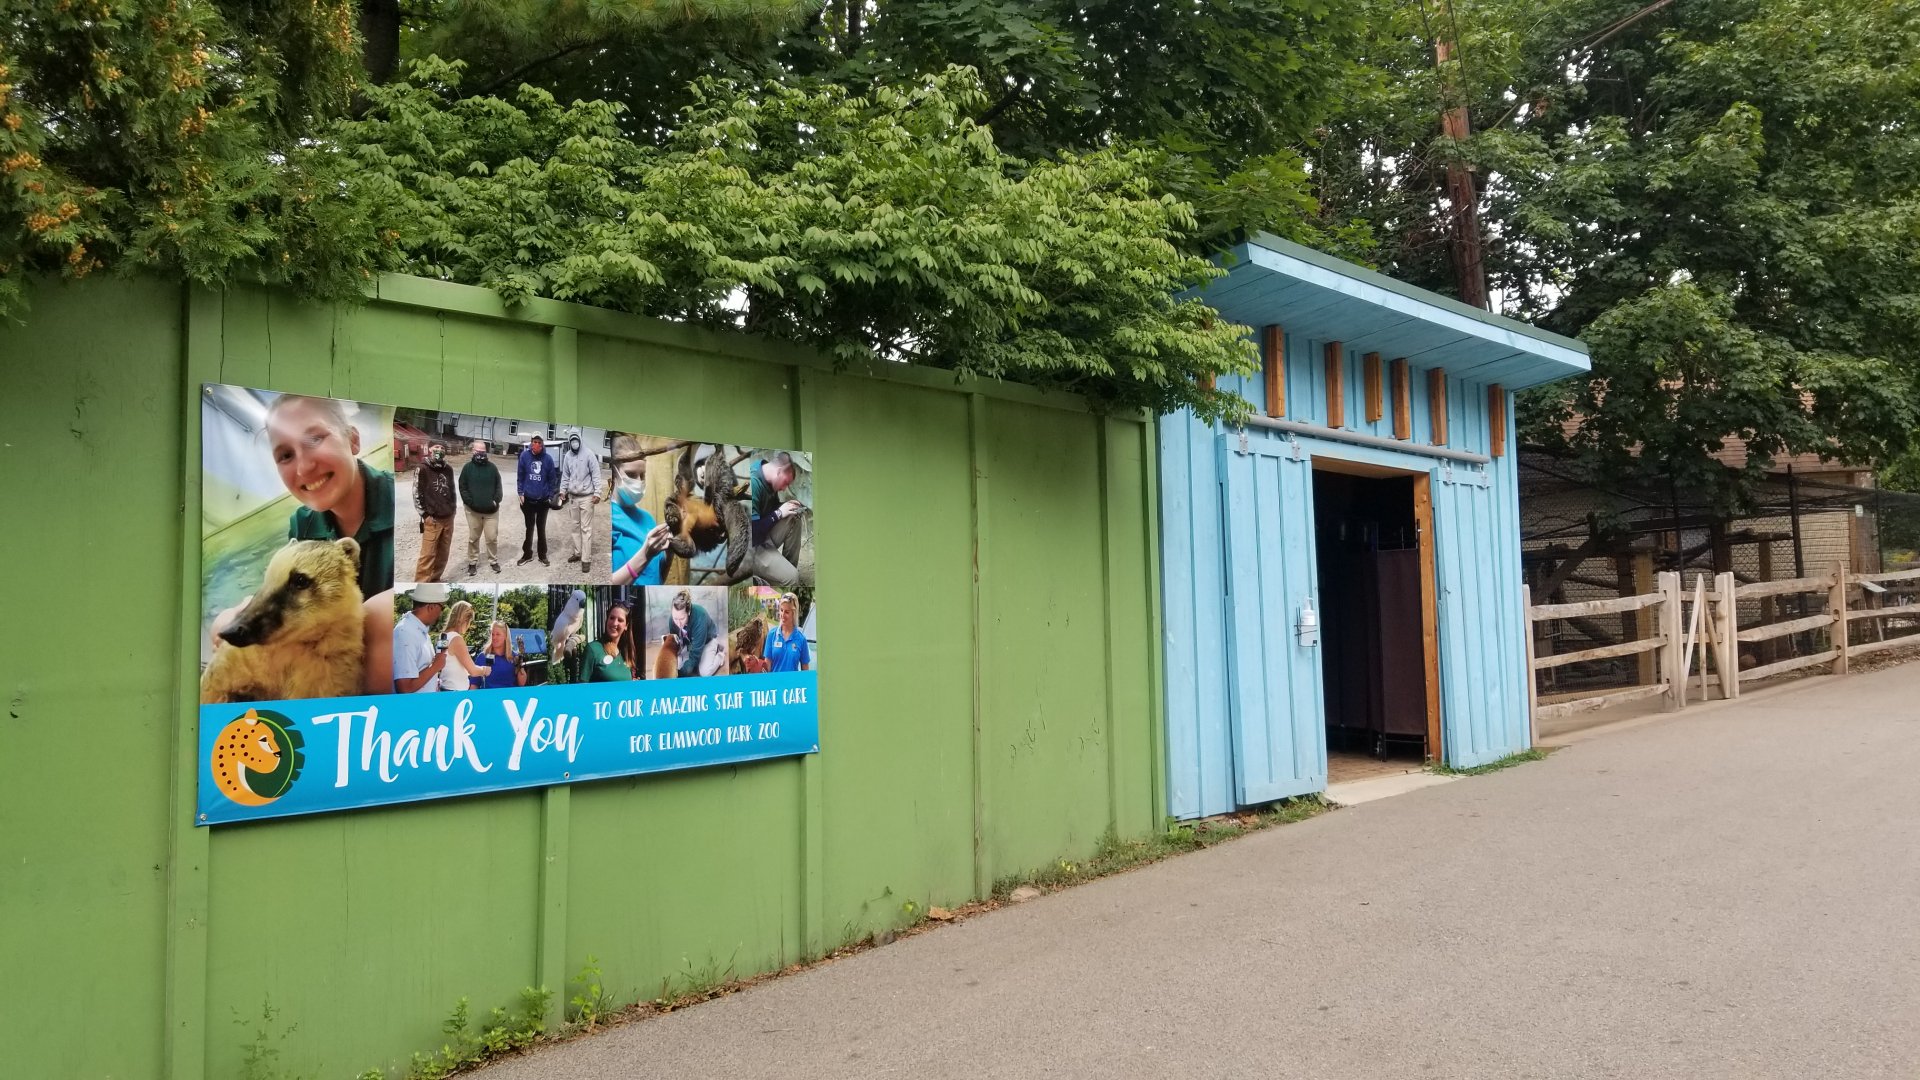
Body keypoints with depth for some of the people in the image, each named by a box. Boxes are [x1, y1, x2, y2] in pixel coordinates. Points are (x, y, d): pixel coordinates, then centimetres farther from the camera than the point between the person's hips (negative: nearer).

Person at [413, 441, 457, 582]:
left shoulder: (448, 469, 9)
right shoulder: (423, 469, -9)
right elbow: (417, 494, -9)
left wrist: (453, 508, 13)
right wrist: (425, 514, -10)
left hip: (448, 518, 6)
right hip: (432, 519, -6)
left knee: (443, 552, 11)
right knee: (428, 554, -7)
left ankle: (435, 578, 24)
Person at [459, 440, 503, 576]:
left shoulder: (492, 467, 5)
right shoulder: (467, 467, 0)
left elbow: (498, 486, 7)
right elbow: (462, 487, -1)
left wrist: (496, 500, -7)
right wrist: (470, 502, -12)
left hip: (491, 510, 1)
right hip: (473, 510, -1)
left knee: (492, 537, 3)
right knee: (473, 538, 9)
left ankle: (493, 561, 18)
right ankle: (472, 563, 20)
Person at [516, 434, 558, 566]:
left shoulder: (548, 458, -7)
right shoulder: (524, 455, -7)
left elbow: (552, 478, -1)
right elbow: (520, 475, -1)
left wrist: (550, 496, -2)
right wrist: (520, 493, -4)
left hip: (543, 499, 0)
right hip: (528, 498, 0)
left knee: (541, 528, 11)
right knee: (529, 527, 12)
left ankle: (543, 555, 20)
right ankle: (527, 554, 23)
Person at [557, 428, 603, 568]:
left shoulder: (589, 454, -10)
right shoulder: (567, 456, 6)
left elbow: (596, 474, -9)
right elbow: (565, 475, 15)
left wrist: (597, 493, -14)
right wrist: (563, 491, 10)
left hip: (586, 497, -5)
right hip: (572, 496, 6)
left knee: (586, 528, -5)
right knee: (575, 526, 13)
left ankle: (586, 559, -4)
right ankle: (578, 552, 26)